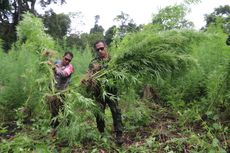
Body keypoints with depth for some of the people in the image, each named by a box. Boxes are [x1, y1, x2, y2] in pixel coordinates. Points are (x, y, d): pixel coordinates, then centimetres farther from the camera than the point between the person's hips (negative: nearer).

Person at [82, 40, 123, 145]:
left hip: (112, 91, -1)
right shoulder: (93, 63, 5)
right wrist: (85, 80, -23)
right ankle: (101, 134, 30)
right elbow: (89, 76, -1)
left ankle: (119, 134, 8)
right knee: (99, 113, 10)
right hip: (98, 92, 2)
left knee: (116, 112, -2)